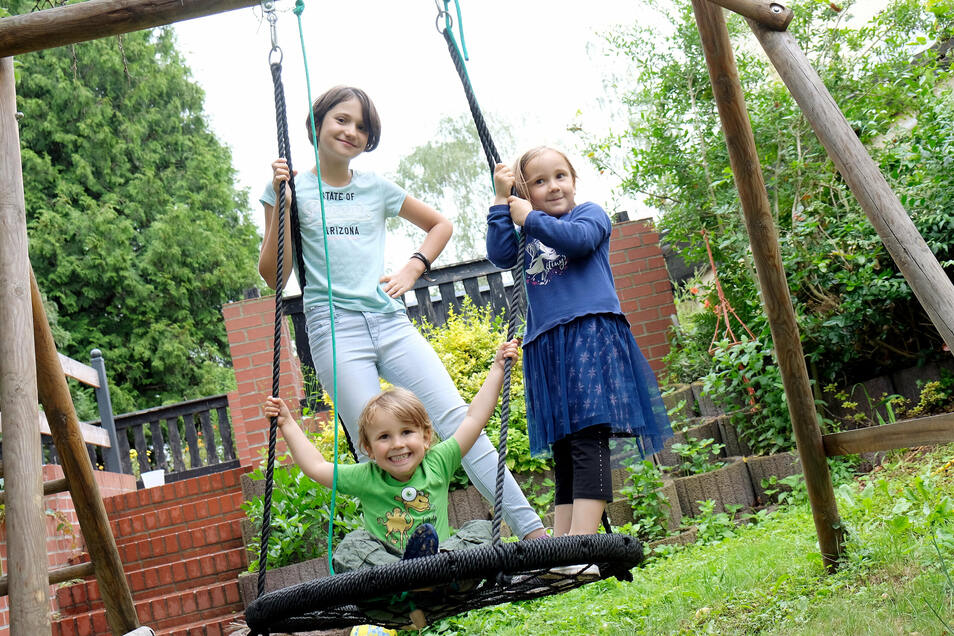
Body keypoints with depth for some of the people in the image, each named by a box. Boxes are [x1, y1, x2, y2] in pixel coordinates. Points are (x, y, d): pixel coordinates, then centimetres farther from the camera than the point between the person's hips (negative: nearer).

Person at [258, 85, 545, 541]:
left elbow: (440, 224, 28)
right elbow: (273, 276, 0)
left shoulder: (377, 188, 14)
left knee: (457, 418, -9)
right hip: (334, 328, -2)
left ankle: (533, 532, -11)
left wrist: (413, 269, 12)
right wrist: (280, 204, -8)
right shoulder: (292, 188, 7)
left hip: (390, 321, 3)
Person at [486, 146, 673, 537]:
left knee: (589, 437, -17)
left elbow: (579, 240, -11)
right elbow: (499, 256, 3)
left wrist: (529, 217, 1)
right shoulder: (528, 235, 22)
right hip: (547, 344, 5)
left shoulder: (591, 213, 12)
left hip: (591, 333, -5)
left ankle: (582, 538, -25)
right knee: (562, 449, 4)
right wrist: (501, 201, 3)